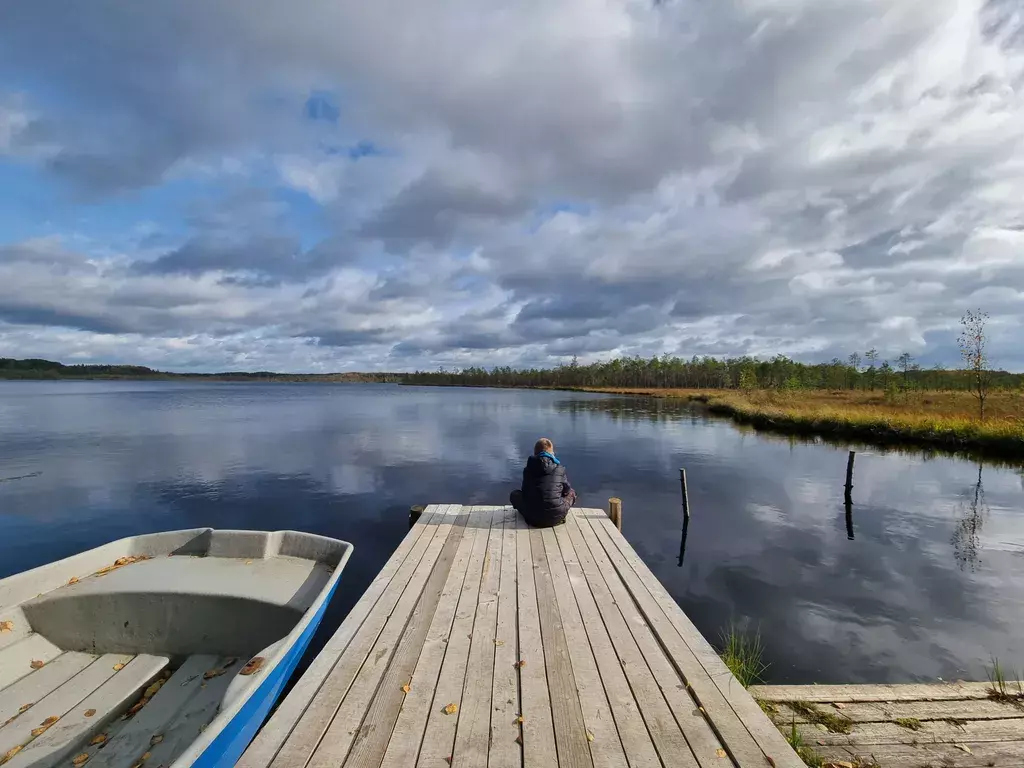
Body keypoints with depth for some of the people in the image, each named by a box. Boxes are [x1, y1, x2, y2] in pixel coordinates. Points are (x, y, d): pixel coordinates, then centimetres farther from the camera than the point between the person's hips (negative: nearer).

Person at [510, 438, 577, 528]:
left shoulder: (528, 469, 2)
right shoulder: (560, 469, 1)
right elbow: (567, 490, 13)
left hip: (533, 518, 1)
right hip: (556, 517, 0)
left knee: (514, 495, 24)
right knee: (571, 493, 25)